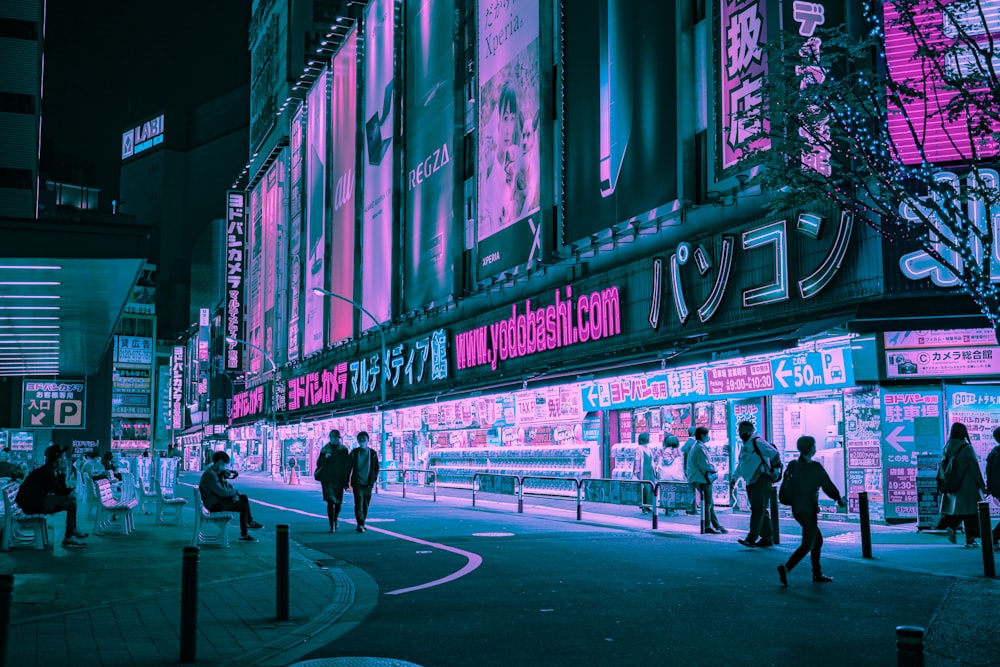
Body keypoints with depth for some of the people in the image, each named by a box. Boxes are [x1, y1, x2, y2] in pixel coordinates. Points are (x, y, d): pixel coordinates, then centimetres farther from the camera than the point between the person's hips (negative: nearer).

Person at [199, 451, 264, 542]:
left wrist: (234, 494, -4)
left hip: (218, 499, 10)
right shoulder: (210, 474, -24)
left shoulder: (217, 472, 8)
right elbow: (222, 492, -27)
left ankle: (250, 522, 29)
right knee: (244, 506, -14)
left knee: (244, 497, 16)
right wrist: (235, 492, -10)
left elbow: (227, 484, 15)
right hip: (214, 505, -10)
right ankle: (243, 535, -9)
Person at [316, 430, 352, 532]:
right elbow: (318, 463, 8)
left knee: (338, 503, 7)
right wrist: (325, 457, -12)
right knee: (330, 502, -10)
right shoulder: (325, 450, 8)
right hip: (327, 480, 0)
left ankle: (335, 519, 35)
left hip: (338, 480, 0)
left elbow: (347, 466, 2)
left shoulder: (343, 450, 4)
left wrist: (345, 481, -3)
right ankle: (332, 525, -10)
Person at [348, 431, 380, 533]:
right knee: (359, 504, -11)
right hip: (357, 483, -2)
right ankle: (360, 525, -14)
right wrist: (347, 481, 3)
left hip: (368, 483, 2)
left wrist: (374, 480, 2)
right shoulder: (354, 453, 2)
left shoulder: (372, 453, 5)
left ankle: (361, 524, 19)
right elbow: (349, 467, 5)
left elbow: (376, 468, 11)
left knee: (366, 504, 7)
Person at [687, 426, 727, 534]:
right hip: (703, 479, -10)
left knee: (710, 503, 15)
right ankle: (707, 527, 2)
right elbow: (706, 465, -20)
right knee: (707, 503, -3)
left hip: (698, 479, 10)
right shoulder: (700, 447, -16)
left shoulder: (695, 446, 16)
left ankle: (716, 525, 21)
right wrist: (715, 470, -3)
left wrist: (712, 469, 8)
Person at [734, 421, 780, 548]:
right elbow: (740, 466, 27)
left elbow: (775, 454, -16)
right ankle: (767, 539, 15)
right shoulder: (745, 446, 20)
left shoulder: (757, 442, -9)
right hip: (750, 483, 9)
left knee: (758, 510, -12)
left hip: (761, 480, -9)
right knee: (760, 511, 10)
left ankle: (751, 538, -19)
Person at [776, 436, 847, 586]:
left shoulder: (792, 465, 1)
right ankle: (786, 567, -18)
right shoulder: (816, 467, -13)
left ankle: (817, 574, 24)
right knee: (807, 545, -1)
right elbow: (828, 486, -6)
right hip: (809, 510, -7)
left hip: (796, 509, 7)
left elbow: (787, 485, 2)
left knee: (818, 539, 20)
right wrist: (840, 499, 11)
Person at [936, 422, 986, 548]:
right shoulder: (967, 448, -13)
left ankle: (951, 527, -6)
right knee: (970, 510, 5)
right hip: (967, 485, -5)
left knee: (956, 509, 18)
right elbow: (975, 467, -11)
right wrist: (982, 485, -5)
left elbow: (942, 466, 6)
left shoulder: (946, 448, 3)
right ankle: (970, 539, 7)